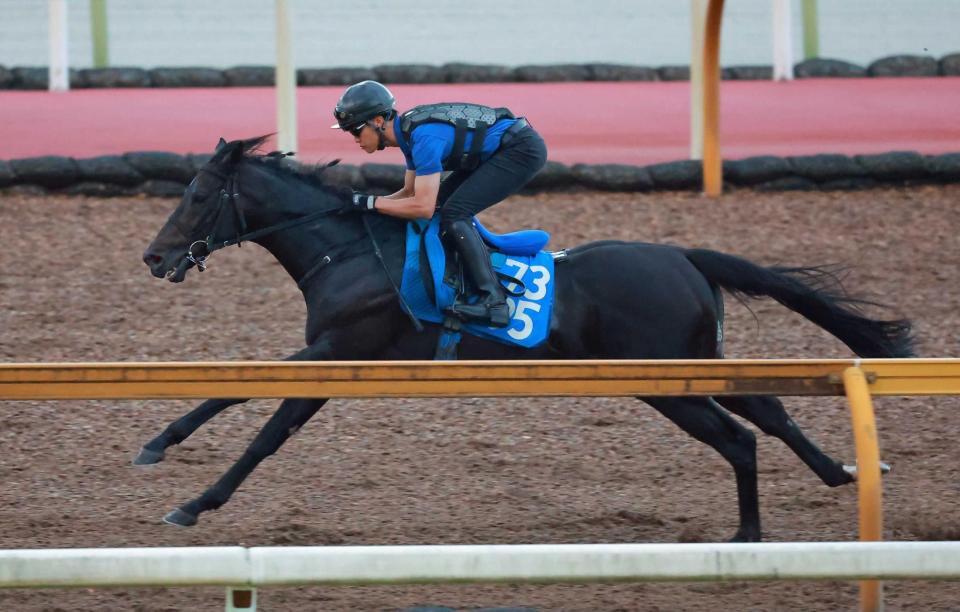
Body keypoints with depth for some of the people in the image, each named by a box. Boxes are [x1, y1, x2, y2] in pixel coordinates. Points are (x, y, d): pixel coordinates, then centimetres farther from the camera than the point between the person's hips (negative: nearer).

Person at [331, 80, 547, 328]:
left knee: (454, 213, -20)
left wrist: (369, 203, -21)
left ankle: (494, 302, -27)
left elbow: (422, 207, -28)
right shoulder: (409, 130, 5)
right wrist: (356, 203, 2)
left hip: (523, 150, -10)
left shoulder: (424, 136, -26)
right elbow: (411, 193, 13)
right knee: (440, 204, 11)